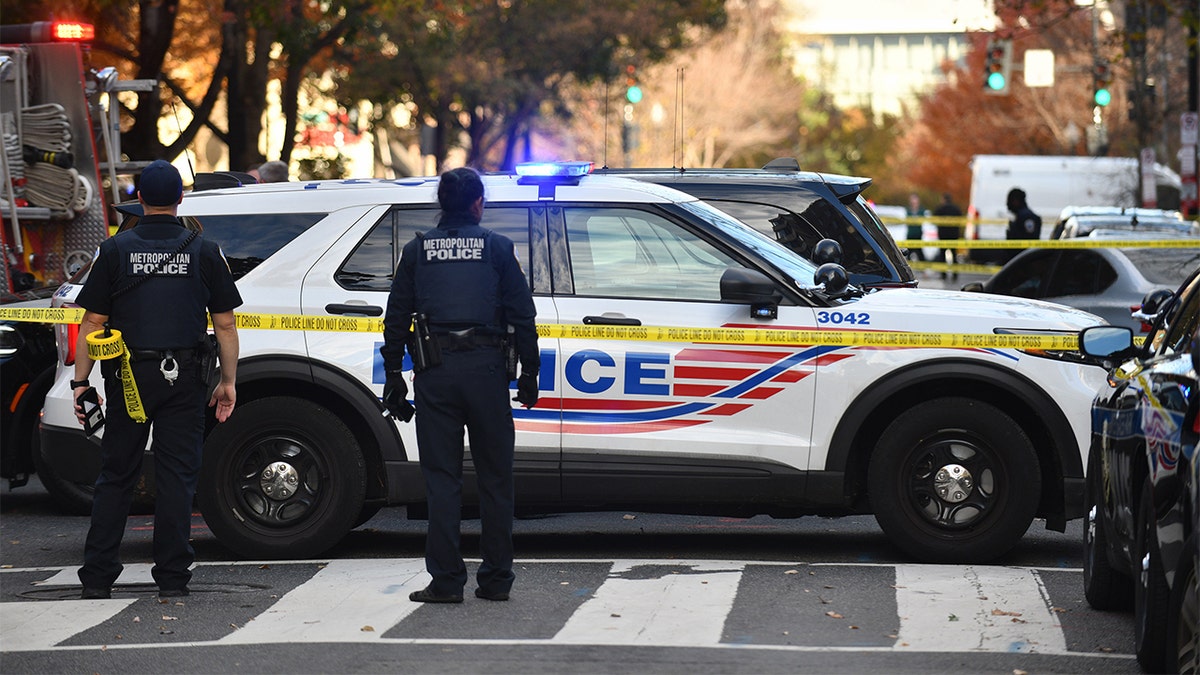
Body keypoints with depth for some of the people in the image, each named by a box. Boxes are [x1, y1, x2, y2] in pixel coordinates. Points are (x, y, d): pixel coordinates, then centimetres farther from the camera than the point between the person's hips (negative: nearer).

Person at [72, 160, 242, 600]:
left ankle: (97, 579, 8)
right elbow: (225, 324, 2)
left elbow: (92, 323, -1)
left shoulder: (116, 250, 0)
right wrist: (228, 382, 9)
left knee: (116, 476, 8)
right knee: (177, 476, 3)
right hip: (183, 379, 0)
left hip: (128, 379, 0)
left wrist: (80, 382, 3)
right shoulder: (204, 253, 2)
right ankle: (172, 577, 1)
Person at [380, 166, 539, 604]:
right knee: (495, 477, 7)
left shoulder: (417, 251, 9)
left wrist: (394, 378, 13)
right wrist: (529, 372, 8)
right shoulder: (497, 248, 5)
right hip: (486, 368, -1)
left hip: (435, 374, 1)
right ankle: (496, 579, 9)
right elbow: (522, 314, 2)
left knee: (441, 477, 3)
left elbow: (396, 318, 8)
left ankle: (446, 580, 0)